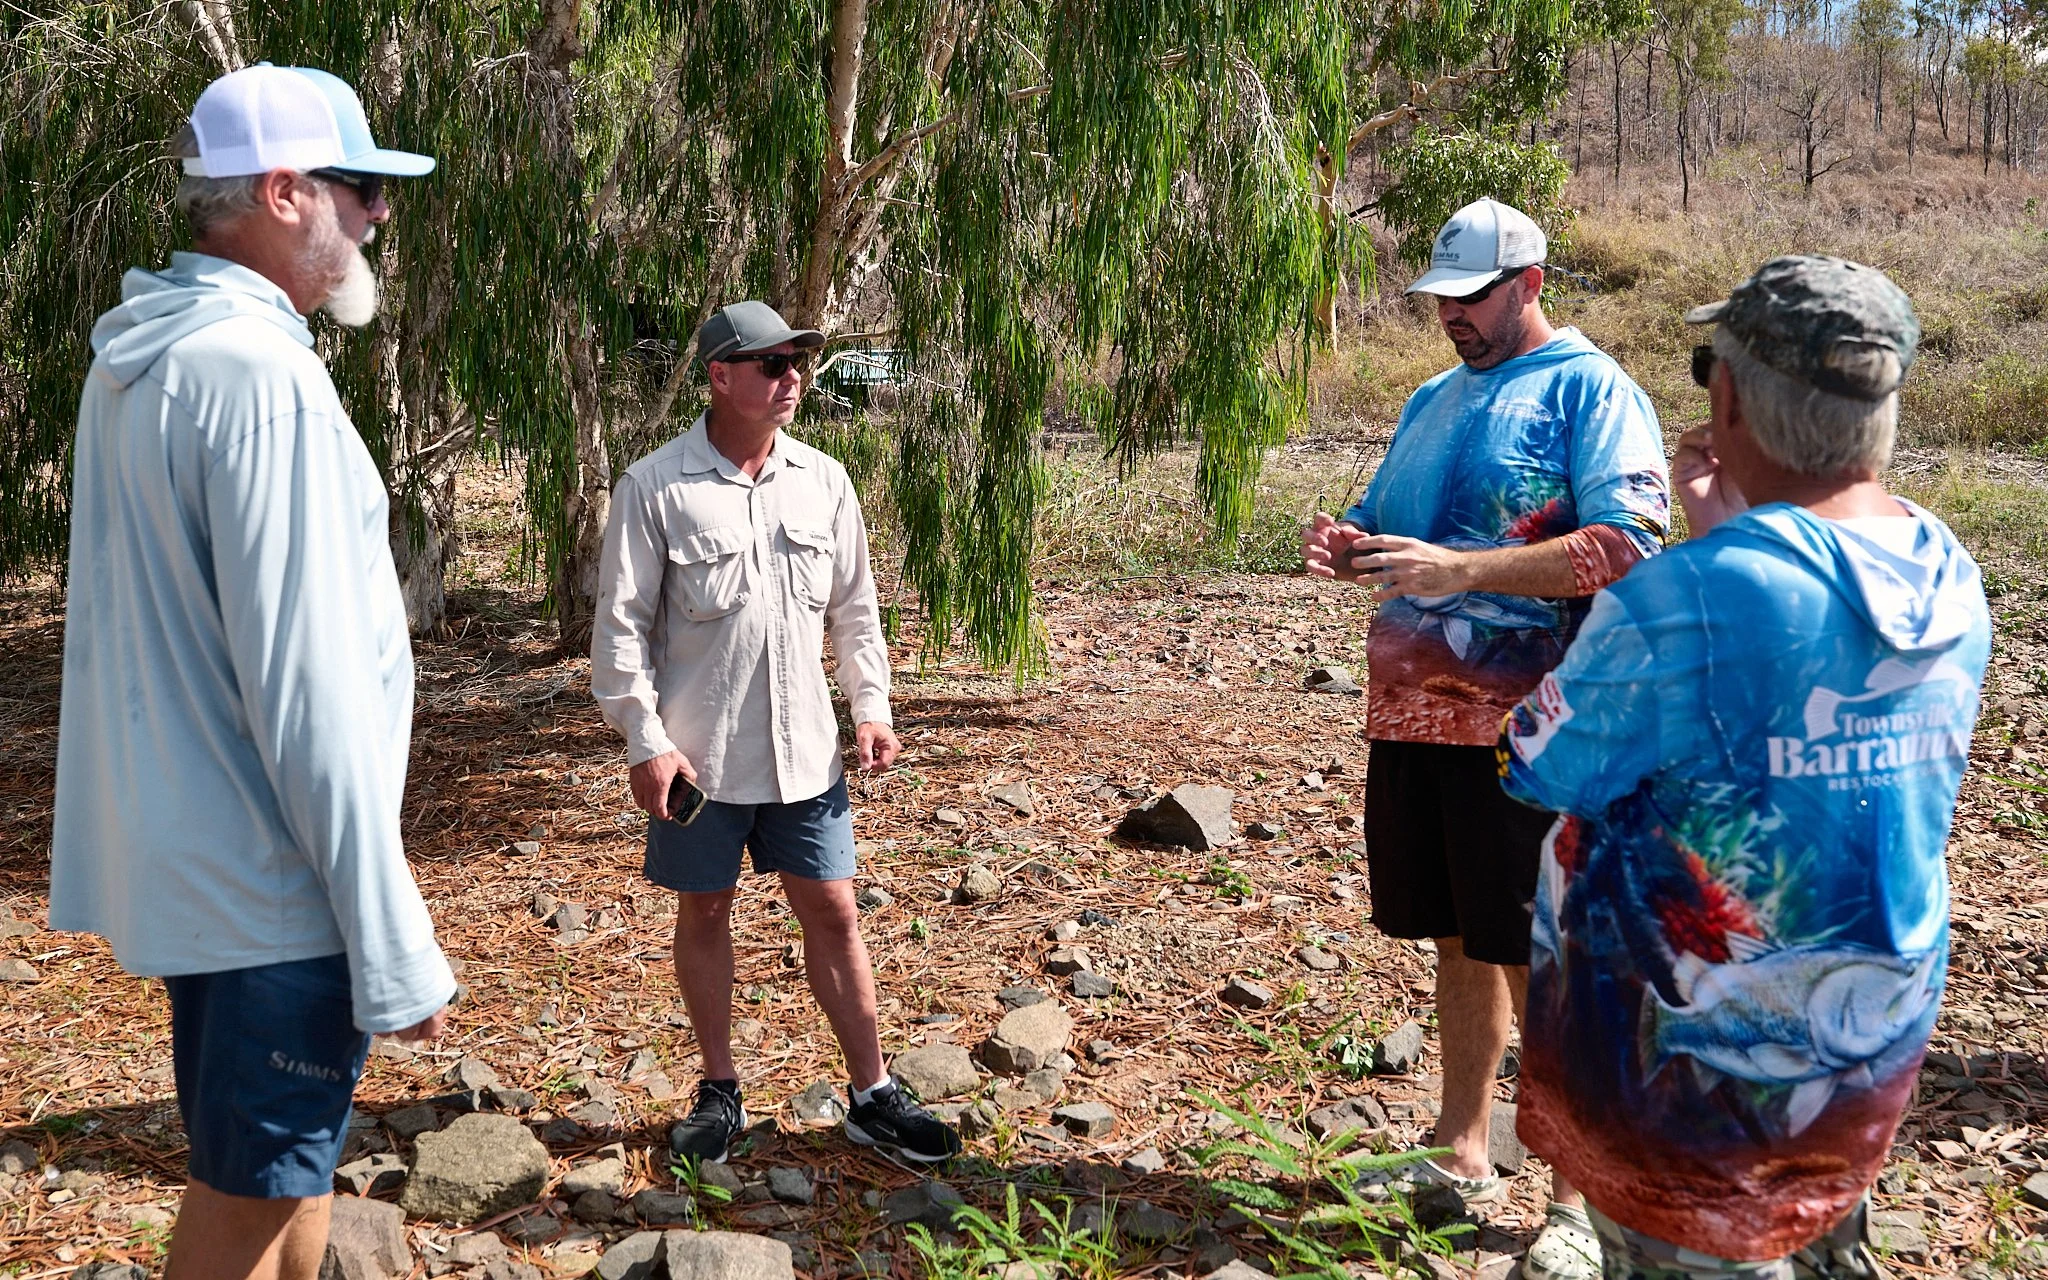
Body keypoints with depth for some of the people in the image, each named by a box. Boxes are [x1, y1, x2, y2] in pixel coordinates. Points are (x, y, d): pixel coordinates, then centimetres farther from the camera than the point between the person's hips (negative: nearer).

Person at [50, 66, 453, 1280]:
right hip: (271, 879, -9)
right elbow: (308, 692, -24)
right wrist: (395, 946, -20)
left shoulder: (137, 359, 9)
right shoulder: (259, 374, -21)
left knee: (275, 1169, 22)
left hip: (185, 852, 9)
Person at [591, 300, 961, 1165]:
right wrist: (644, 741, -10)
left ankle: (872, 1096, 18)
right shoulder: (653, 489, -9)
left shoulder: (823, 480, 3)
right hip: (699, 757, -3)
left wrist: (872, 705, 5)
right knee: (703, 911, 11)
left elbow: (854, 606, 12)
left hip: (805, 751, 3)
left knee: (832, 911, 7)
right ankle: (719, 1091, 28)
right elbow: (622, 625, -6)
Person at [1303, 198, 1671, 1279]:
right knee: (1457, 941, 16)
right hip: (1412, 711, 7)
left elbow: (1628, 543, -18)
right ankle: (1462, 1154, 30)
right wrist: (1346, 549, 0)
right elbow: (1385, 528, 25)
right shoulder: (1432, 400, 17)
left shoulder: (1590, 390, -6)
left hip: (1524, 725, -7)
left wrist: (1458, 570, -25)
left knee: (1536, 963, -1)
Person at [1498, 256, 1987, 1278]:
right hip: (1881, 1036, 6)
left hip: (1702, 1055, -6)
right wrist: (1728, 538, 5)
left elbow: (1542, 768, -15)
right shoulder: (1949, 582, -6)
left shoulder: (1682, 601, -30)